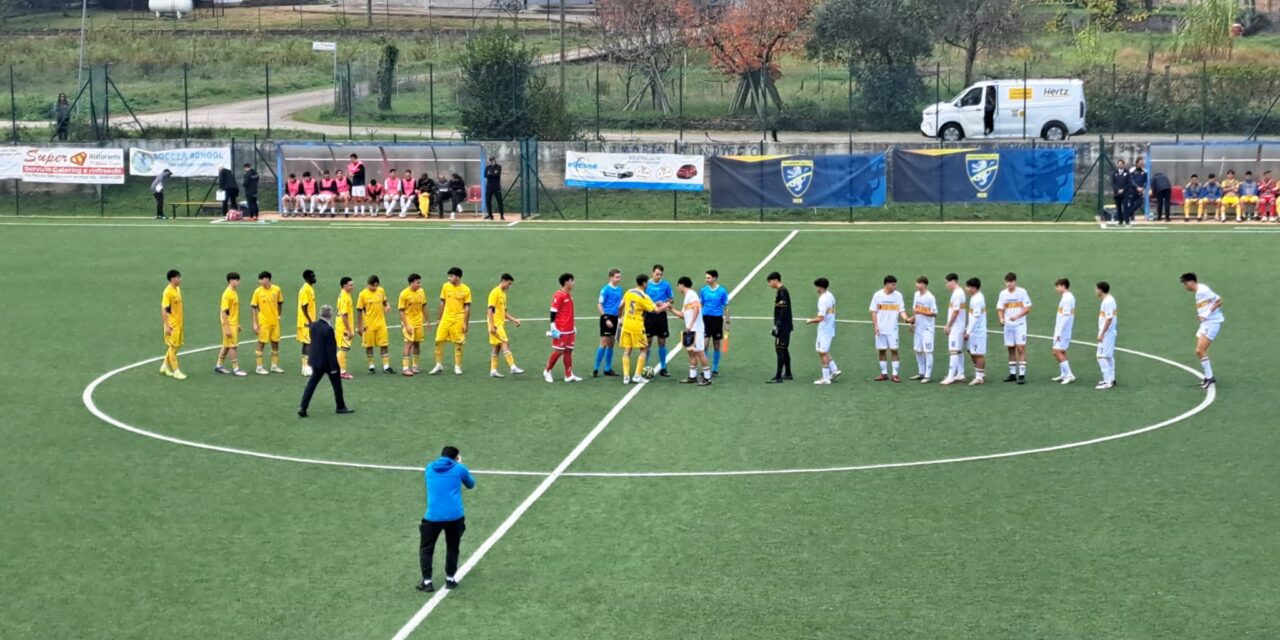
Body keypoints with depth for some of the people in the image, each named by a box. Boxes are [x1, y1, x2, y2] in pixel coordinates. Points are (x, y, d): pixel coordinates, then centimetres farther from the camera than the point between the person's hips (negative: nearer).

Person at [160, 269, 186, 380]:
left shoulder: (177, 289, 7)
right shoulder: (167, 292, -19)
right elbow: (164, 309, -20)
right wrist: (166, 326, -22)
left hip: (178, 323, 9)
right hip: (172, 324, -9)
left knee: (176, 346, 15)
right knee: (173, 347, 0)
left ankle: (165, 366, 29)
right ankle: (176, 371, 6)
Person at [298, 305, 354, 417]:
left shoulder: (313, 326, 0)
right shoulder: (328, 329, -23)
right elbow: (331, 350, -21)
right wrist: (334, 367, -16)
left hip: (316, 361, 6)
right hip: (328, 362, -6)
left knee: (311, 384, 7)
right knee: (337, 384, 12)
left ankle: (303, 407, -2)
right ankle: (341, 407, 24)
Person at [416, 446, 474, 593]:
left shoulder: (429, 469, 12)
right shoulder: (459, 469, 6)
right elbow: (471, 484, 24)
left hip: (433, 516, 0)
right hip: (455, 516, 0)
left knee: (426, 548, 15)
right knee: (452, 548, 22)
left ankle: (427, 581, 8)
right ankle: (450, 579, 23)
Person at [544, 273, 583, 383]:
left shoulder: (569, 295, 13)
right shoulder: (558, 295, -13)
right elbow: (553, 312, -15)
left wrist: (573, 326, 22)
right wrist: (553, 328, -18)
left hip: (569, 329, 8)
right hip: (560, 330, -8)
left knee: (568, 351, 7)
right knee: (558, 351, -2)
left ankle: (569, 375, 9)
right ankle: (547, 371, 13)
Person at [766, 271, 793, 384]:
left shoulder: (782, 291, -15)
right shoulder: (780, 291, 15)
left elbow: (783, 310, -21)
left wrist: (777, 326, -22)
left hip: (783, 327, -10)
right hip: (785, 327, 10)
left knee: (780, 349, -10)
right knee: (784, 349, 15)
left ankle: (778, 376, -11)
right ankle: (787, 374, 23)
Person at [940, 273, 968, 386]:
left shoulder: (957, 293, -16)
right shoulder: (960, 292, 14)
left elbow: (956, 311, -20)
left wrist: (948, 326, -14)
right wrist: (949, 326, 17)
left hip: (955, 327, -10)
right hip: (959, 327, 10)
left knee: (953, 351, -10)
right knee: (959, 351, 13)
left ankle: (951, 376, -11)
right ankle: (960, 374, 18)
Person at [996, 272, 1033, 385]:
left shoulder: (1022, 292, -5)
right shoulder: (1003, 293, 6)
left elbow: (1027, 308, -7)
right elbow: (1000, 309, 8)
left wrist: (1016, 316, -20)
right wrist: (1001, 319, -12)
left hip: (1019, 324, -4)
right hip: (1008, 325, 4)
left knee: (1021, 348, -9)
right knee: (1010, 349, 8)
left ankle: (1022, 375, -11)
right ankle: (1012, 374, 16)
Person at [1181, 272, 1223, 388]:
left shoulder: (1203, 290, -15)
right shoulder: (1198, 292, 15)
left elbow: (1219, 301, -18)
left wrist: (1207, 313, -20)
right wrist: (1200, 315, 6)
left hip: (1212, 322, -10)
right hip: (1206, 323, 10)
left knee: (1200, 350, -14)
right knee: (1199, 352, 10)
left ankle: (1210, 378, -7)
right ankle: (1208, 377, 19)